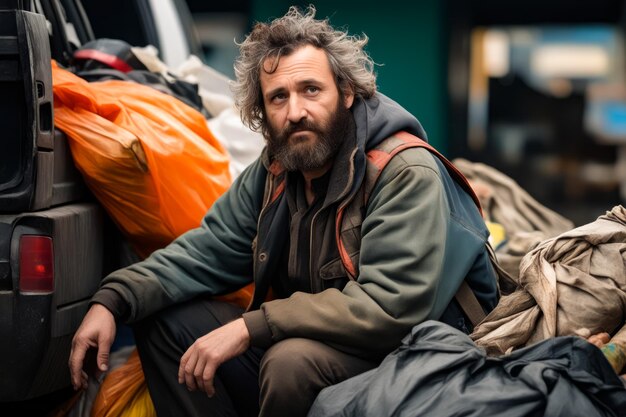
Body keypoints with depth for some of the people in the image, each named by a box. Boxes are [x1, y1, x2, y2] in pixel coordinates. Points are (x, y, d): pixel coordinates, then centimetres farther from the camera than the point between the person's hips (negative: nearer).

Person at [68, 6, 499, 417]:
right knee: (162, 319, 2)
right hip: (298, 340, 7)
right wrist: (113, 300, -12)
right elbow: (205, 250, 5)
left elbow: (390, 306, -30)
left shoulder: (407, 174, -21)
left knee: (294, 360, -36)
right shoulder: (273, 172, 4)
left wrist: (251, 327, -30)